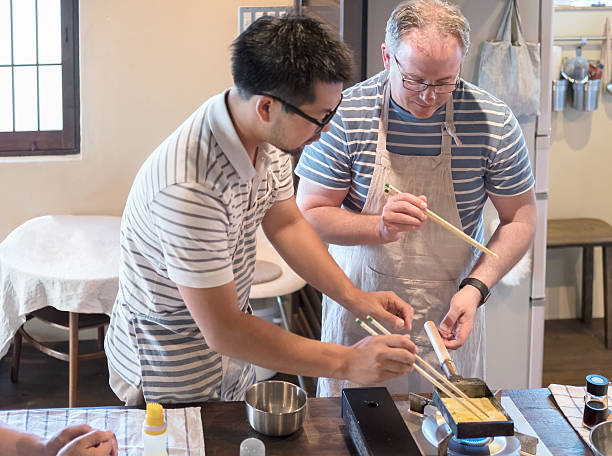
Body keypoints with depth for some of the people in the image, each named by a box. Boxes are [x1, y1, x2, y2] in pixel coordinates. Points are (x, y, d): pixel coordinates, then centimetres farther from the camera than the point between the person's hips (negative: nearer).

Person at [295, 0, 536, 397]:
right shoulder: (345, 116, -14)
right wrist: (380, 227, -27)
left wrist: (476, 287, -16)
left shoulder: (494, 122, -11)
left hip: (447, 317, 1)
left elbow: (520, 218, -2)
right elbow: (309, 215, -9)